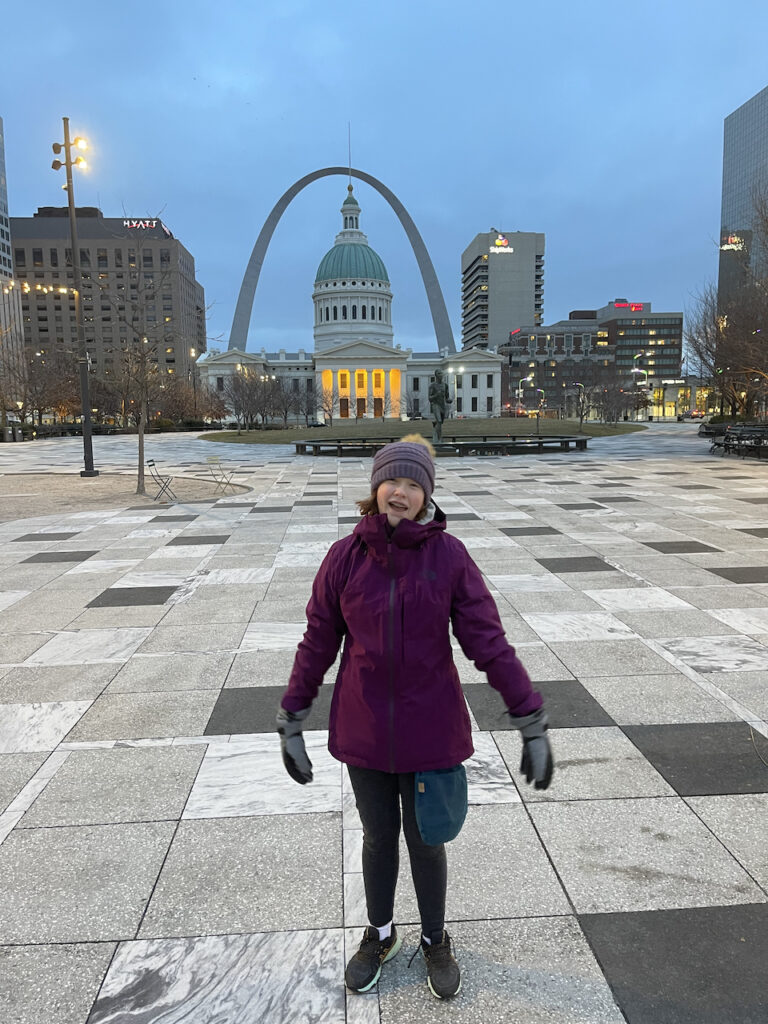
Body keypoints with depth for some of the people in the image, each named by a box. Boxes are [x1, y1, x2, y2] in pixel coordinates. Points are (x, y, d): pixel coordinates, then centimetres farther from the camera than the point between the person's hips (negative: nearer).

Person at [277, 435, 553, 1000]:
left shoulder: (448, 555, -13)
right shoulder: (346, 556, -9)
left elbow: (489, 641, -12)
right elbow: (318, 643, -2)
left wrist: (533, 722, -13)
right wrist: (292, 722, 2)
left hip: (430, 730, -1)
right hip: (363, 731, 1)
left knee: (425, 840, 17)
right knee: (378, 837, 21)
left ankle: (436, 941, 45)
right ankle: (381, 934, 48)